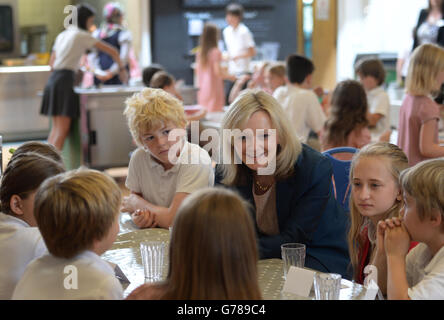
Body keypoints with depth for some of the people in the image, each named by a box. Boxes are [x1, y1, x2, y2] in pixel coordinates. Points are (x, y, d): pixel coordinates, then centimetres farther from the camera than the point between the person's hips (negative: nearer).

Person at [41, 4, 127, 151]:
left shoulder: (62, 35, 20)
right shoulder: (82, 35, -2)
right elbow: (112, 51, -1)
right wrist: (122, 68, 13)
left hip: (53, 79, 8)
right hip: (65, 81, -8)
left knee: (56, 128, 10)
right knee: (62, 130, -11)